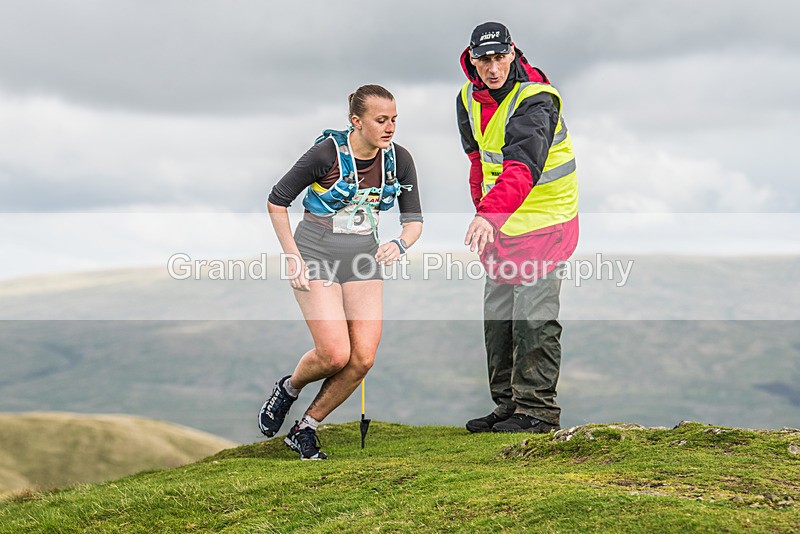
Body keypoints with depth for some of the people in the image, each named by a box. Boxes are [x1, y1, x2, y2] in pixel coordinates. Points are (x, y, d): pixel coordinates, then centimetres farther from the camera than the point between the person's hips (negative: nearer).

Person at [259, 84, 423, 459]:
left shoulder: (399, 159, -4)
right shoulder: (326, 153, -17)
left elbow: (414, 219, 4)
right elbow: (277, 202, -6)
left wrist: (399, 244, -18)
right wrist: (291, 256, -10)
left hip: (363, 257, 5)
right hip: (316, 254, -5)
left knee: (363, 358, -8)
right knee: (335, 354, -16)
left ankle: (305, 429, 11)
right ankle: (289, 388, 18)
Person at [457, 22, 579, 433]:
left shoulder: (535, 101, -24)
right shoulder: (469, 98, 1)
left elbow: (522, 167, -39)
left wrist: (489, 214, -52)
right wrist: (483, 215, 14)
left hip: (543, 221, -8)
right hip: (499, 224, 8)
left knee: (533, 315, -9)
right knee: (498, 315, 11)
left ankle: (537, 409, -2)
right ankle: (507, 405, 20)